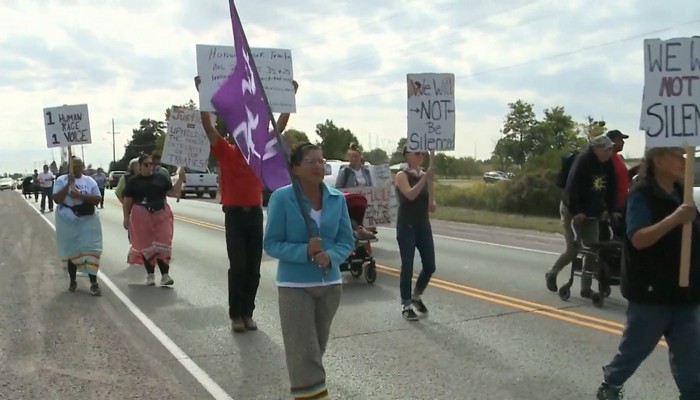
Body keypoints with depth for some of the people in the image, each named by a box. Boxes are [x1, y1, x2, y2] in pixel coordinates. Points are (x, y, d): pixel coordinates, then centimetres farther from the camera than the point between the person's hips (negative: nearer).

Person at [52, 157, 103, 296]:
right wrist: (69, 184, -17)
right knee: (70, 251, 10)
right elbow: (57, 199, -12)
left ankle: (94, 283, 1)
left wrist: (80, 195, -17)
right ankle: (73, 281, 25)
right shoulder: (61, 180, -1)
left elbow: (97, 200, -4)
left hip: (88, 222, 0)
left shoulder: (89, 180, 2)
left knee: (90, 250, -4)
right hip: (68, 222, 0)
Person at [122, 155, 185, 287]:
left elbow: (173, 192, 4)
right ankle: (150, 275, 14)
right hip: (142, 217, -1)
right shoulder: (133, 182, 4)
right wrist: (126, 218, 1)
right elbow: (127, 202, 6)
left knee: (163, 244, -4)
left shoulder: (161, 178, 8)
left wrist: (180, 179, -7)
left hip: (161, 216, 1)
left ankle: (165, 275, -3)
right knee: (146, 245, 4)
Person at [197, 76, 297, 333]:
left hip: (255, 213, 4)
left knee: (253, 268, 6)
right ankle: (235, 315, 8)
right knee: (237, 266, -3)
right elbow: (208, 126, -11)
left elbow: (279, 127, 8)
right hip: (234, 214, -4)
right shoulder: (226, 152, -2)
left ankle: (248, 313, 17)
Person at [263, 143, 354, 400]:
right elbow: (271, 244, -11)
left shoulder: (337, 199, -1)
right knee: (304, 351, -3)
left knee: (317, 348, 20)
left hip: (330, 283, 5)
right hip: (295, 285, -4)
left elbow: (347, 241, 1)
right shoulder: (281, 198, -12)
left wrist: (331, 256, -20)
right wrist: (305, 251, -25)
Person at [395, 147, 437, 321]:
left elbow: (429, 199, 13)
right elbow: (410, 195, -24)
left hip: (424, 225, 6)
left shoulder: (424, 175, 9)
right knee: (407, 267, -2)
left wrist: (433, 204, -9)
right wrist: (425, 178, -30)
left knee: (430, 266, 6)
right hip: (406, 226, -6)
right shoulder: (402, 175, -8)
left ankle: (416, 296, 30)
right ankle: (406, 306, 10)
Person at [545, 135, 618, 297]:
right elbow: (572, 187, -26)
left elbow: (612, 189, 5)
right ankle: (551, 273, 22)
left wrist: (612, 210, -6)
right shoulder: (583, 160, -21)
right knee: (573, 249, -4)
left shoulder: (608, 165, -1)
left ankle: (586, 288, 6)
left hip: (592, 213, 6)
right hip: (572, 211, -6)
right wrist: (576, 211, -27)